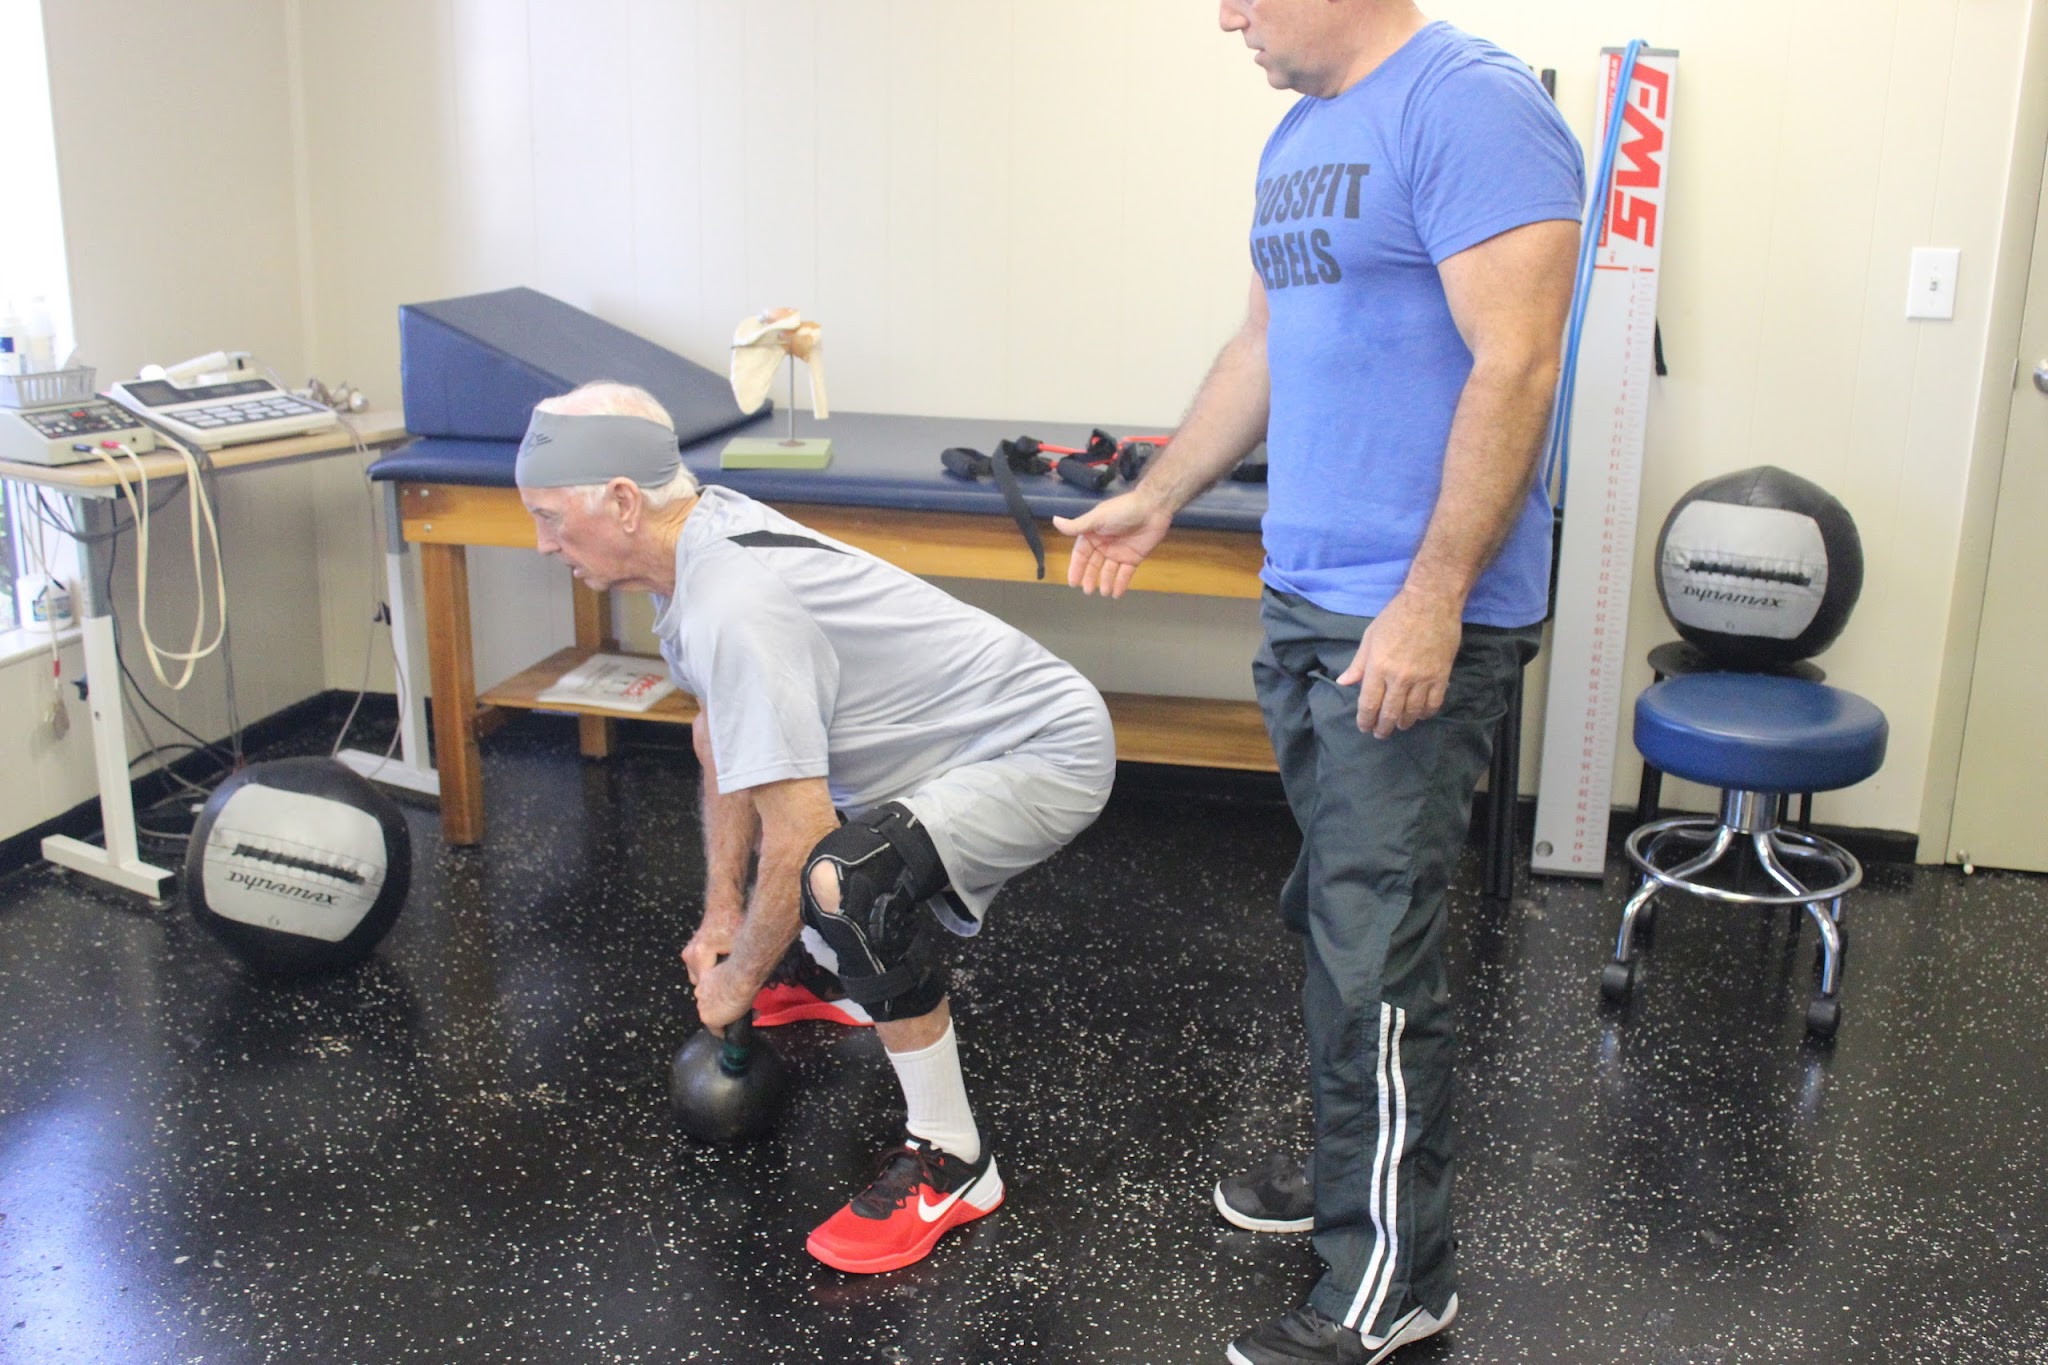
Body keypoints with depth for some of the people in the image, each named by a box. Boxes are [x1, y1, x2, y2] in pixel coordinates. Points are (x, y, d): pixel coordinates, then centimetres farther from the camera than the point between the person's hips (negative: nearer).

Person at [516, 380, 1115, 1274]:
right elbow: (719, 735, 8)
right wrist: (722, 911, 8)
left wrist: (739, 979, -13)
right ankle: (842, 980, 47)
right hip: (966, 737, 10)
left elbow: (797, 840, -29)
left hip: (1046, 754, -10)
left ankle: (950, 1164, -16)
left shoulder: (734, 609, -31)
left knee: (841, 880, -36)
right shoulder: (705, 528, -2)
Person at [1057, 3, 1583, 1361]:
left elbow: (1514, 366, -20)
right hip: (1305, 599, 9)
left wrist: (1430, 603, -24)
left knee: (1378, 953, -4)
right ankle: (1363, 1164, 35)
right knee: (1335, 915, 17)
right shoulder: (1300, 135, 16)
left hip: (1415, 622, -9)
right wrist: (1156, 500, 29)